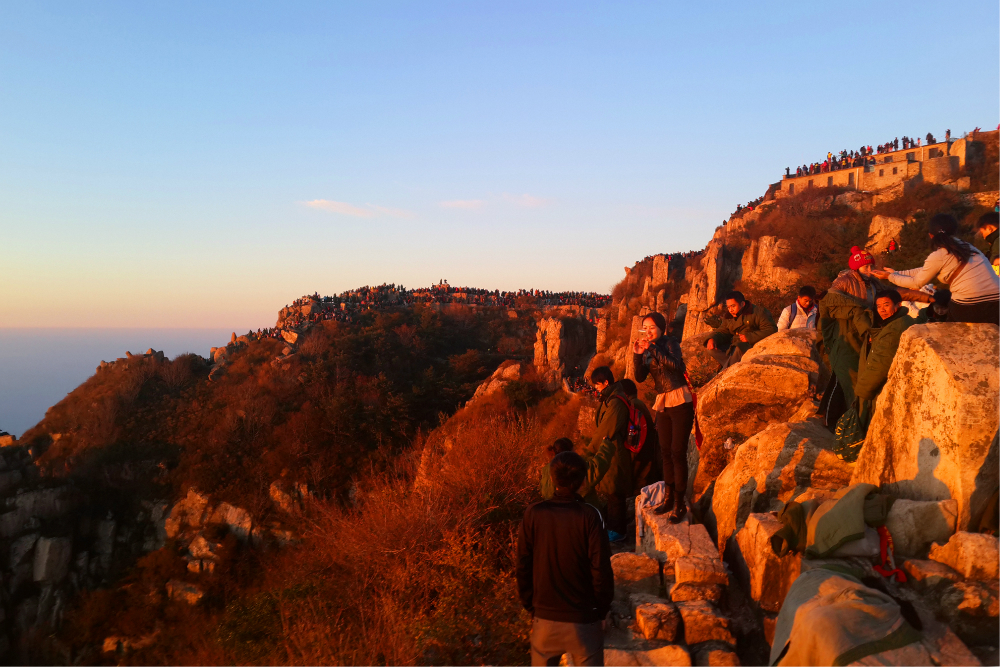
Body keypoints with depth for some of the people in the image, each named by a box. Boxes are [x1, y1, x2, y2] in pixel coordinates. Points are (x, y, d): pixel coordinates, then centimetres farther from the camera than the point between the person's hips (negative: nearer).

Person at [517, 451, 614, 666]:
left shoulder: (534, 514, -8)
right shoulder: (589, 516, -15)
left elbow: (523, 567, -2)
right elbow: (601, 570, -13)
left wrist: (530, 606, 10)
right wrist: (602, 608, 3)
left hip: (544, 617, 2)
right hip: (584, 619, -2)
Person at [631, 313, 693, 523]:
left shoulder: (670, 342, -6)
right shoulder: (647, 350, 10)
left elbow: (675, 364, -25)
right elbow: (640, 377, 0)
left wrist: (652, 348, -27)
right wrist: (637, 355, -13)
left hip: (680, 402, -7)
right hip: (662, 403, 7)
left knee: (677, 452, -6)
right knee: (666, 452, 12)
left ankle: (679, 504, 0)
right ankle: (669, 498, 23)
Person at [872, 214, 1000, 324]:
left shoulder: (938, 256, -4)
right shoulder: (967, 247, 17)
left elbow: (916, 283, 12)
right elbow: (924, 271, 25)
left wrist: (890, 277, 24)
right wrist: (897, 273, 33)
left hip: (968, 307, -6)